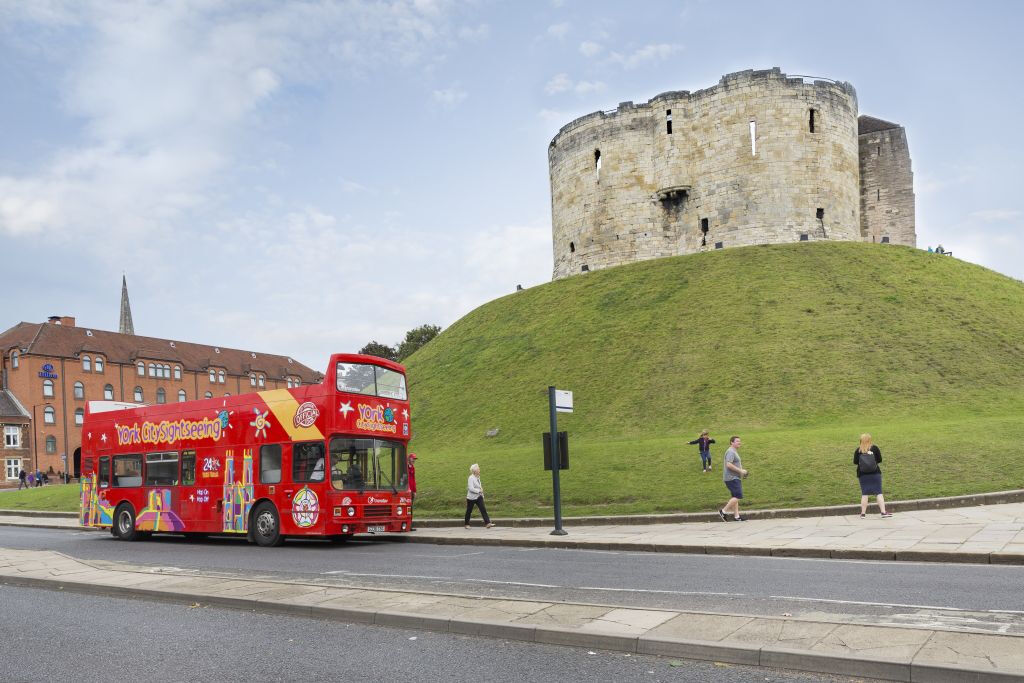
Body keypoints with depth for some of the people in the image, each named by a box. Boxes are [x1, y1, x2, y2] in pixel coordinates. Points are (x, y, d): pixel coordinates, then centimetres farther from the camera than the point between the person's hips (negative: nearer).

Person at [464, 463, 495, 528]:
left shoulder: (477, 477, 7)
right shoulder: (471, 478, -18)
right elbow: (471, 488, -25)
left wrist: (481, 492, 14)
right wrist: (479, 490, -20)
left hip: (478, 497, 7)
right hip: (471, 497, -7)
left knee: (483, 509, -7)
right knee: (469, 511, 7)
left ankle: (487, 523, -13)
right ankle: (467, 524, 22)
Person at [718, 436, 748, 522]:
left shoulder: (735, 452, 21)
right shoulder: (731, 452, -14)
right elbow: (729, 465, -25)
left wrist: (741, 471, 15)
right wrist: (740, 470, -20)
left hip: (735, 478, 11)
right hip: (732, 478, -11)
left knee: (735, 497, 10)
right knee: (738, 496, -13)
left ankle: (736, 516, 12)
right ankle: (723, 511, -8)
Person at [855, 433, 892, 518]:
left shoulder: (858, 450, -6)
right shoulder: (875, 448, -4)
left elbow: (855, 462, -4)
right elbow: (879, 460, -2)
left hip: (862, 475, 0)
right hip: (875, 473, 0)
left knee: (864, 494, 6)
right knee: (879, 493, 4)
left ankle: (863, 513, 8)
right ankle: (883, 512, 1)